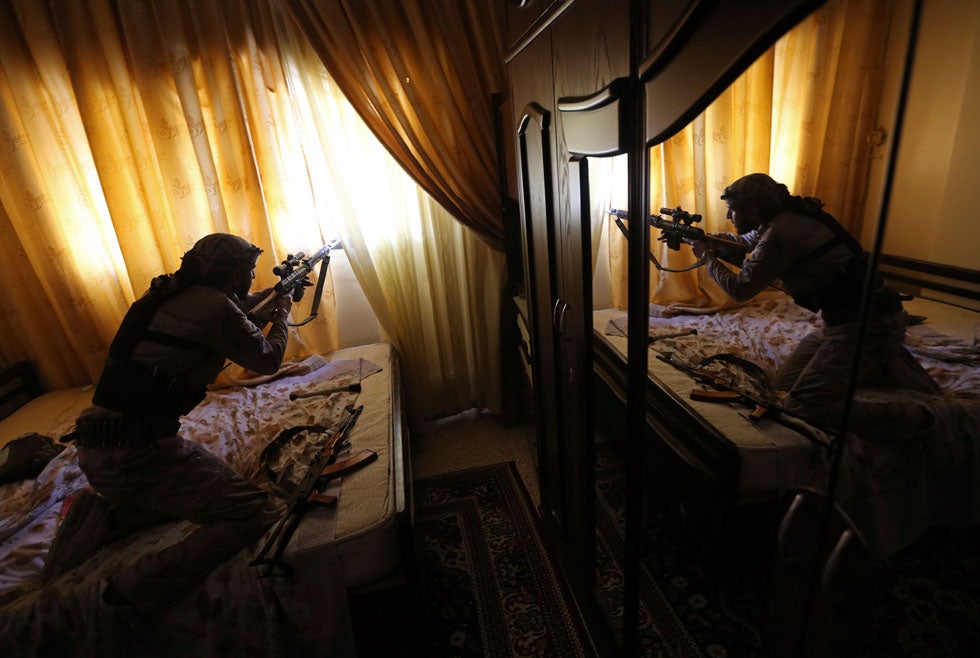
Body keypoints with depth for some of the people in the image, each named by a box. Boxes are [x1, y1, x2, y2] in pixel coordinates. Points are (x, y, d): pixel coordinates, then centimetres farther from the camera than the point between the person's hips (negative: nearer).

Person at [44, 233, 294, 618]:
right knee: (256, 515, -10)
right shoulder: (215, 306, -13)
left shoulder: (172, 294, 12)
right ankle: (136, 588, -13)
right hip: (136, 452, -9)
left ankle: (100, 515, 19)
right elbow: (267, 361, 2)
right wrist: (281, 317, 18)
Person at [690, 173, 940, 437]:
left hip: (866, 326, -10)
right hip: (848, 319, 10)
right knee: (786, 381, 14)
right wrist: (703, 239, 19)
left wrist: (708, 258, 1)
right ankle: (883, 366, 20)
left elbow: (740, 289, -14)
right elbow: (744, 242, 27)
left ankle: (907, 418, -6)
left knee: (800, 405, -16)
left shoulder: (780, 233, -21)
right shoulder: (786, 219, 7)